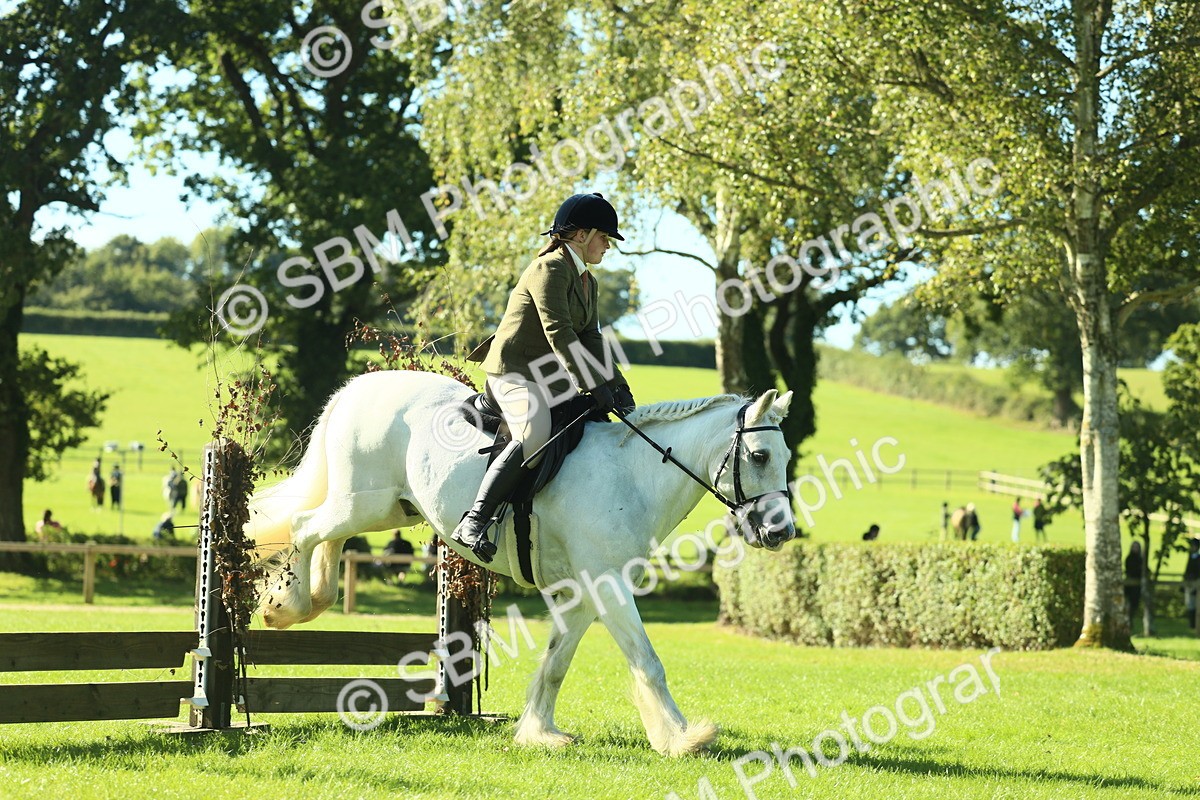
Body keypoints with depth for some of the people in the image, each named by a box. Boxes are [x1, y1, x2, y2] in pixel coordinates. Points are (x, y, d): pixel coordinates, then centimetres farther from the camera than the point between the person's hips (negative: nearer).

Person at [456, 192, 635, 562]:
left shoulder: (587, 282, 19)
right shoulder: (550, 269, -12)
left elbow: (590, 340, 15)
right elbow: (559, 334, -21)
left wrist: (618, 386, 0)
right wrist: (593, 387, -26)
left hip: (548, 379, 11)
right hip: (513, 372, -11)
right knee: (535, 435, -35)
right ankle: (475, 520, -39)